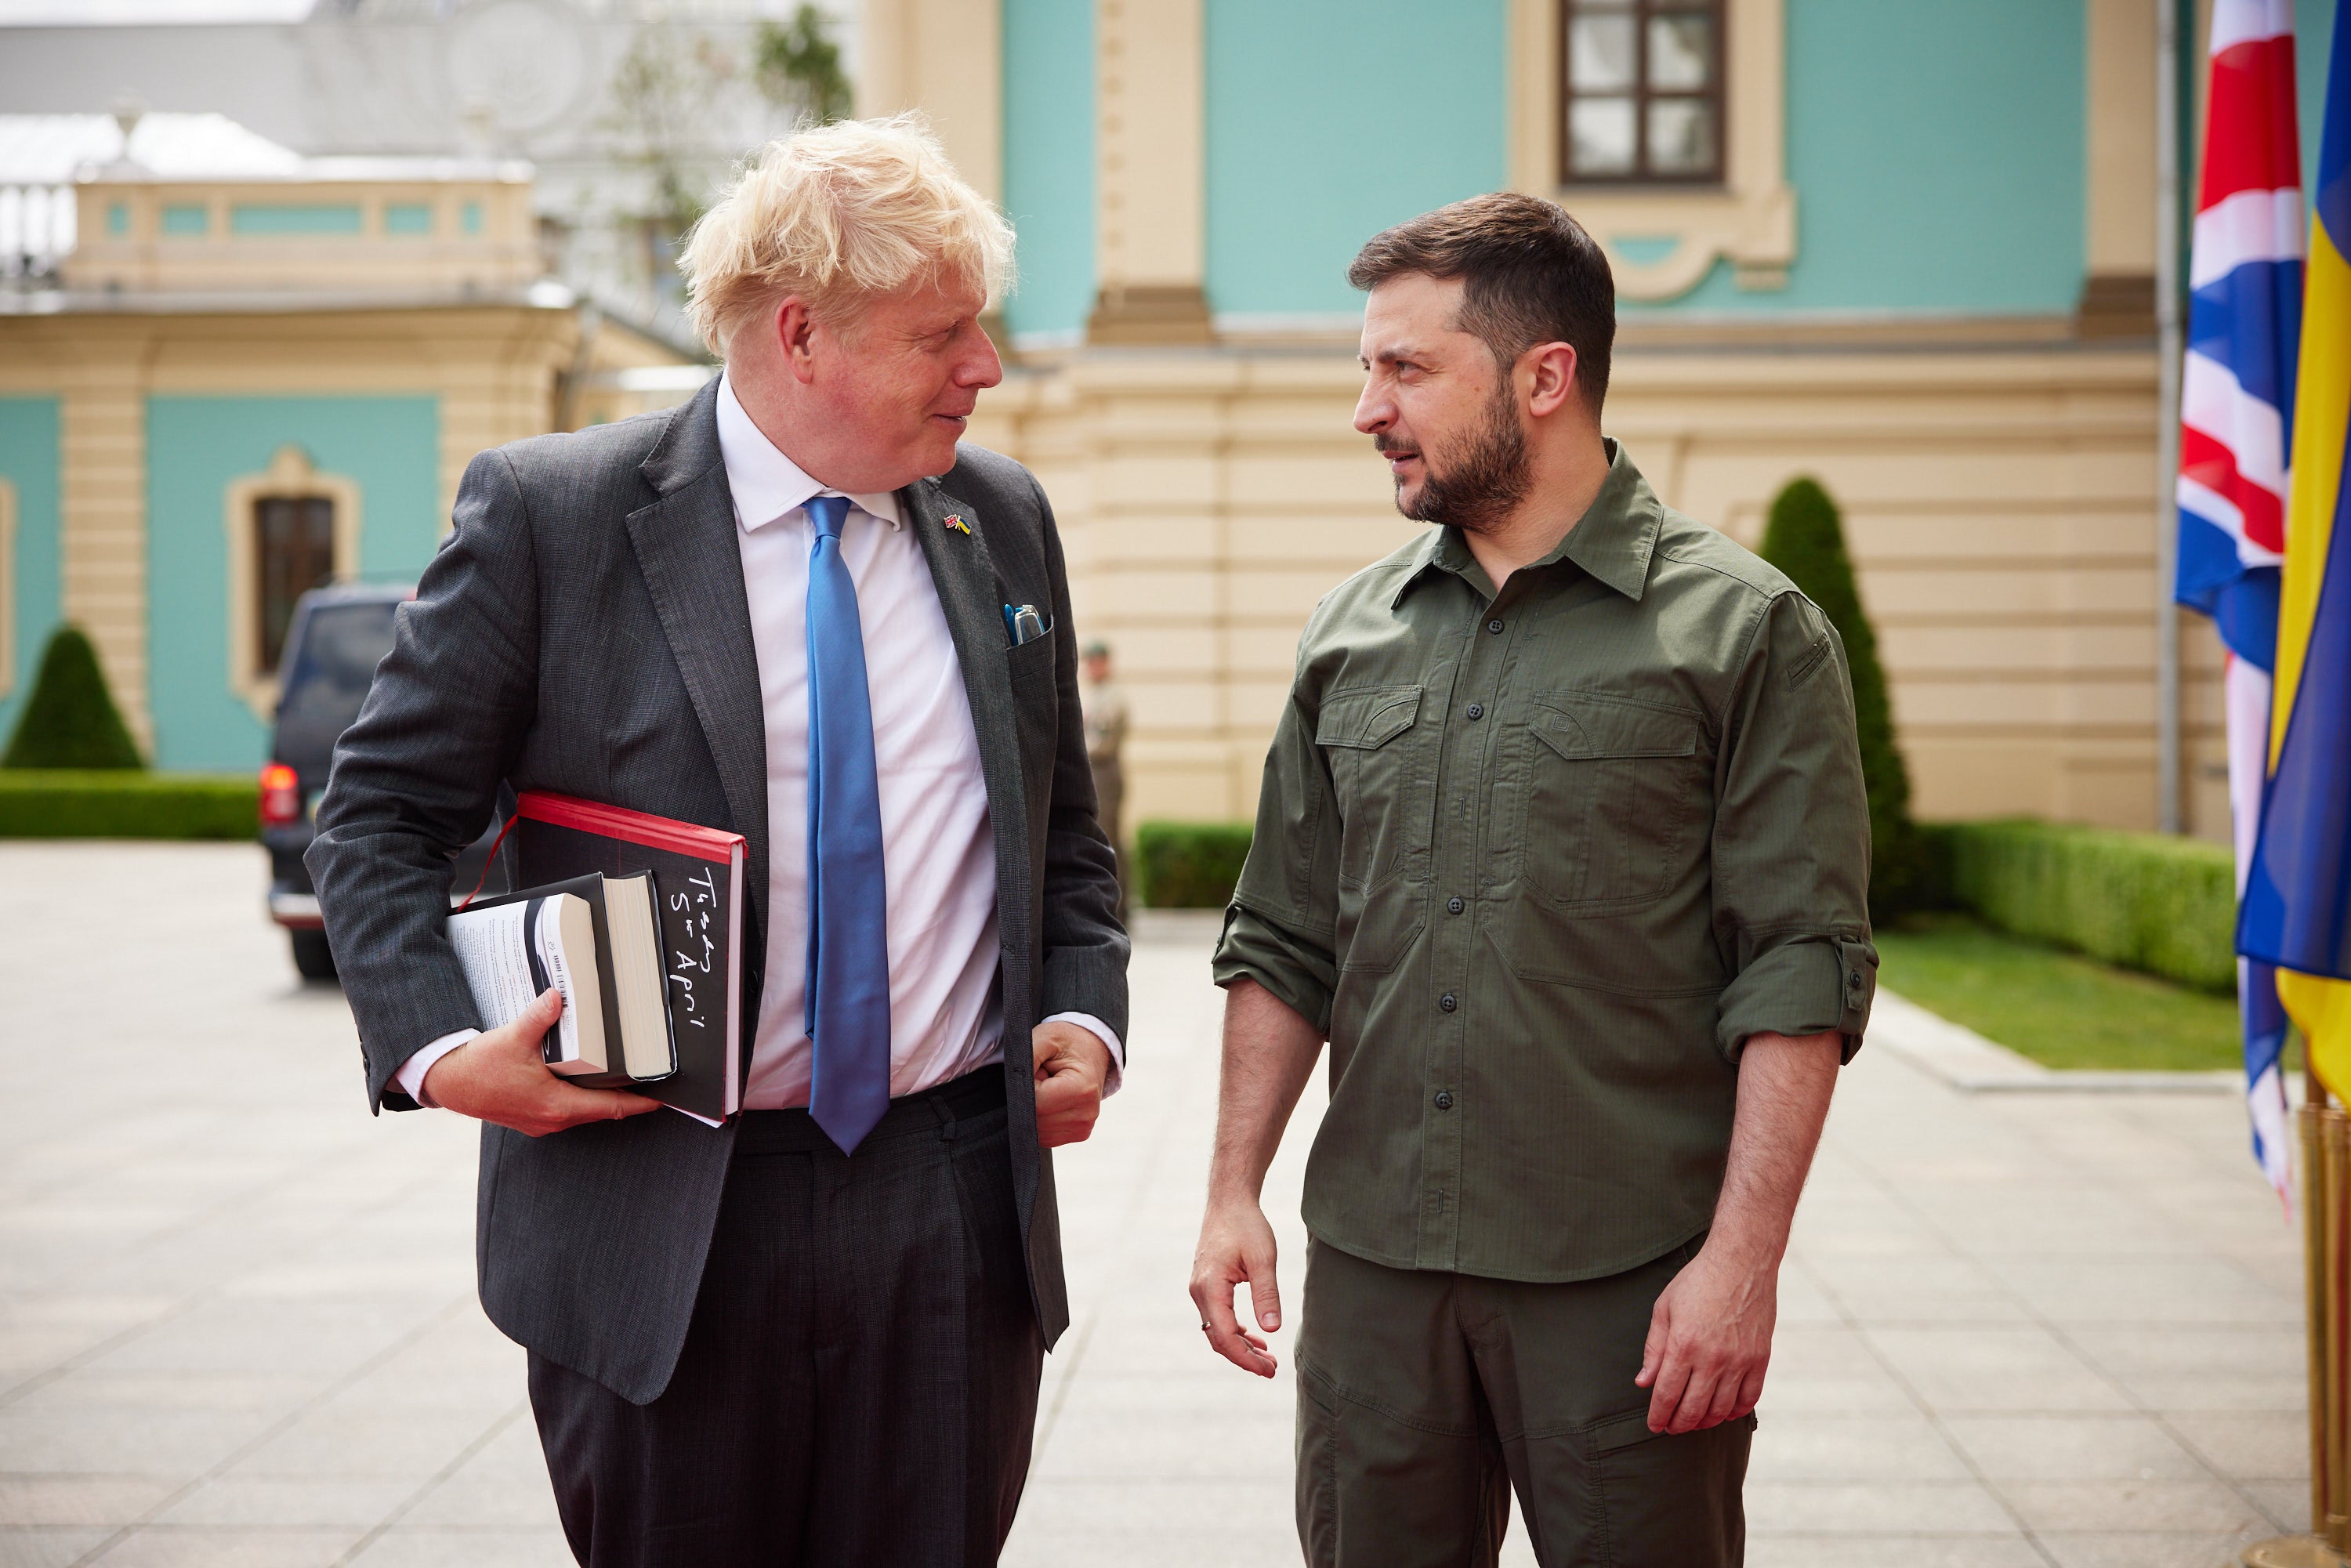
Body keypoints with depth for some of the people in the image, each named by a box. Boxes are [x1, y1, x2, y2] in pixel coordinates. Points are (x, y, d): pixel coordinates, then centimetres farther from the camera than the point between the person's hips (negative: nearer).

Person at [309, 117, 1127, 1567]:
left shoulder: (1004, 519, 8)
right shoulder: (550, 512, -6)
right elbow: (383, 812, -1)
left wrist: (1084, 1017, 2)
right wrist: (439, 1047, -15)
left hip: (955, 1218, 4)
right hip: (653, 1213, -3)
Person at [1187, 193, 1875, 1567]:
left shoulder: (1747, 632, -3)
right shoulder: (1352, 634, 11)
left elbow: (1800, 973, -8)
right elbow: (1284, 944, 15)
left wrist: (1742, 1257, -14)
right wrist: (1234, 1189, 7)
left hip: (1628, 1285, -4)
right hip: (1372, 1265, 4)